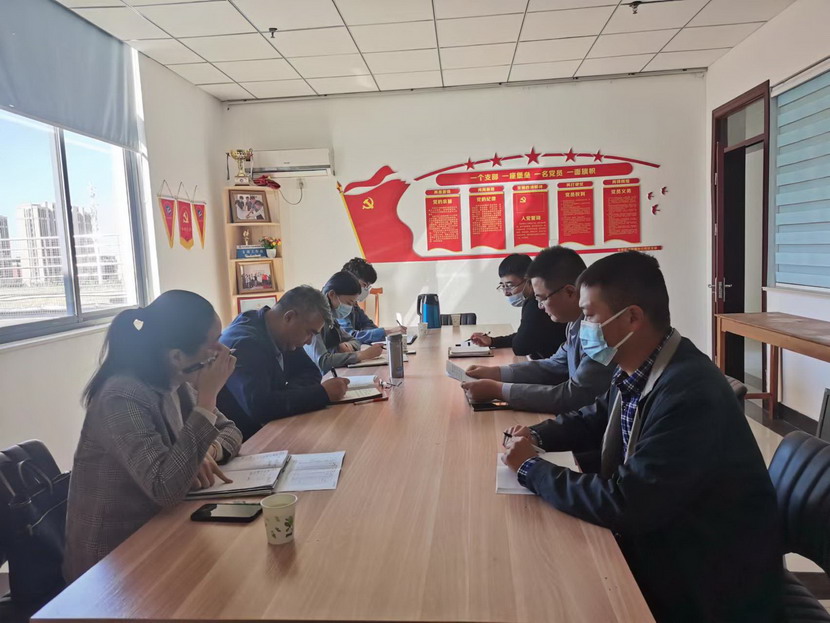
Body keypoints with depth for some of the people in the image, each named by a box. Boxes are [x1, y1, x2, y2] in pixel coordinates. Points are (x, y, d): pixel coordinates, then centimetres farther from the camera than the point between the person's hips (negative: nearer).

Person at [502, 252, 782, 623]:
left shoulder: (690, 394, -31)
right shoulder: (634, 371, -4)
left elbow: (622, 503, -31)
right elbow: (595, 419, 16)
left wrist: (531, 468, -19)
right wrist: (537, 436, -2)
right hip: (657, 543, 7)